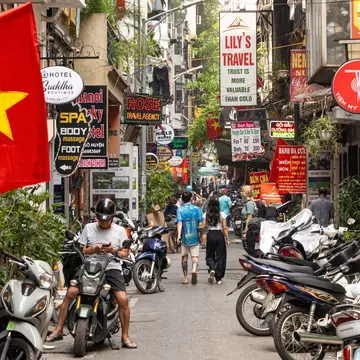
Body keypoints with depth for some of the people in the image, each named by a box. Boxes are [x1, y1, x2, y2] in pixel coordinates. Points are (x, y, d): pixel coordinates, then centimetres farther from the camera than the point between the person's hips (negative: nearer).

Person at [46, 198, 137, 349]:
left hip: (112, 268, -1)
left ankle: (125, 338, -5)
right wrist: (94, 249, -10)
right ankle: (58, 331, -6)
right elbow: (81, 250, 9)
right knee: (70, 293, -16)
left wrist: (113, 251, -13)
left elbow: (125, 253, 8)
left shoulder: (119, 230, 8)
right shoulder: (89, 228, 10)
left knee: (123, 299, -18)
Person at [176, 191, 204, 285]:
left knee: (184, 257, 14)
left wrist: (179, 236, -20)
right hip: (195, 237, 0)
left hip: (184, 237, 0)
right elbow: (200, 224, 0)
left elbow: (179, 223, -14)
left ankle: (185, 278, 15)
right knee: (195, 256, 0)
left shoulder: (180, 210, -3)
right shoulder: (197, 209, 1)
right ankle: (194, 270, -30)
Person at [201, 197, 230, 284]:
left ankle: (212, 269, -16)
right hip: (220, 235, 0)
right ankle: (219, 278, 9)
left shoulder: (206, 215, -2)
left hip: (210, 235, 1)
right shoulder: (222, 214, -4)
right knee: (220, 256, 8)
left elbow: (203, 227, -5)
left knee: (210, 255, 15)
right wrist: (227, 239, 1)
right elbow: (225, 228, -4)